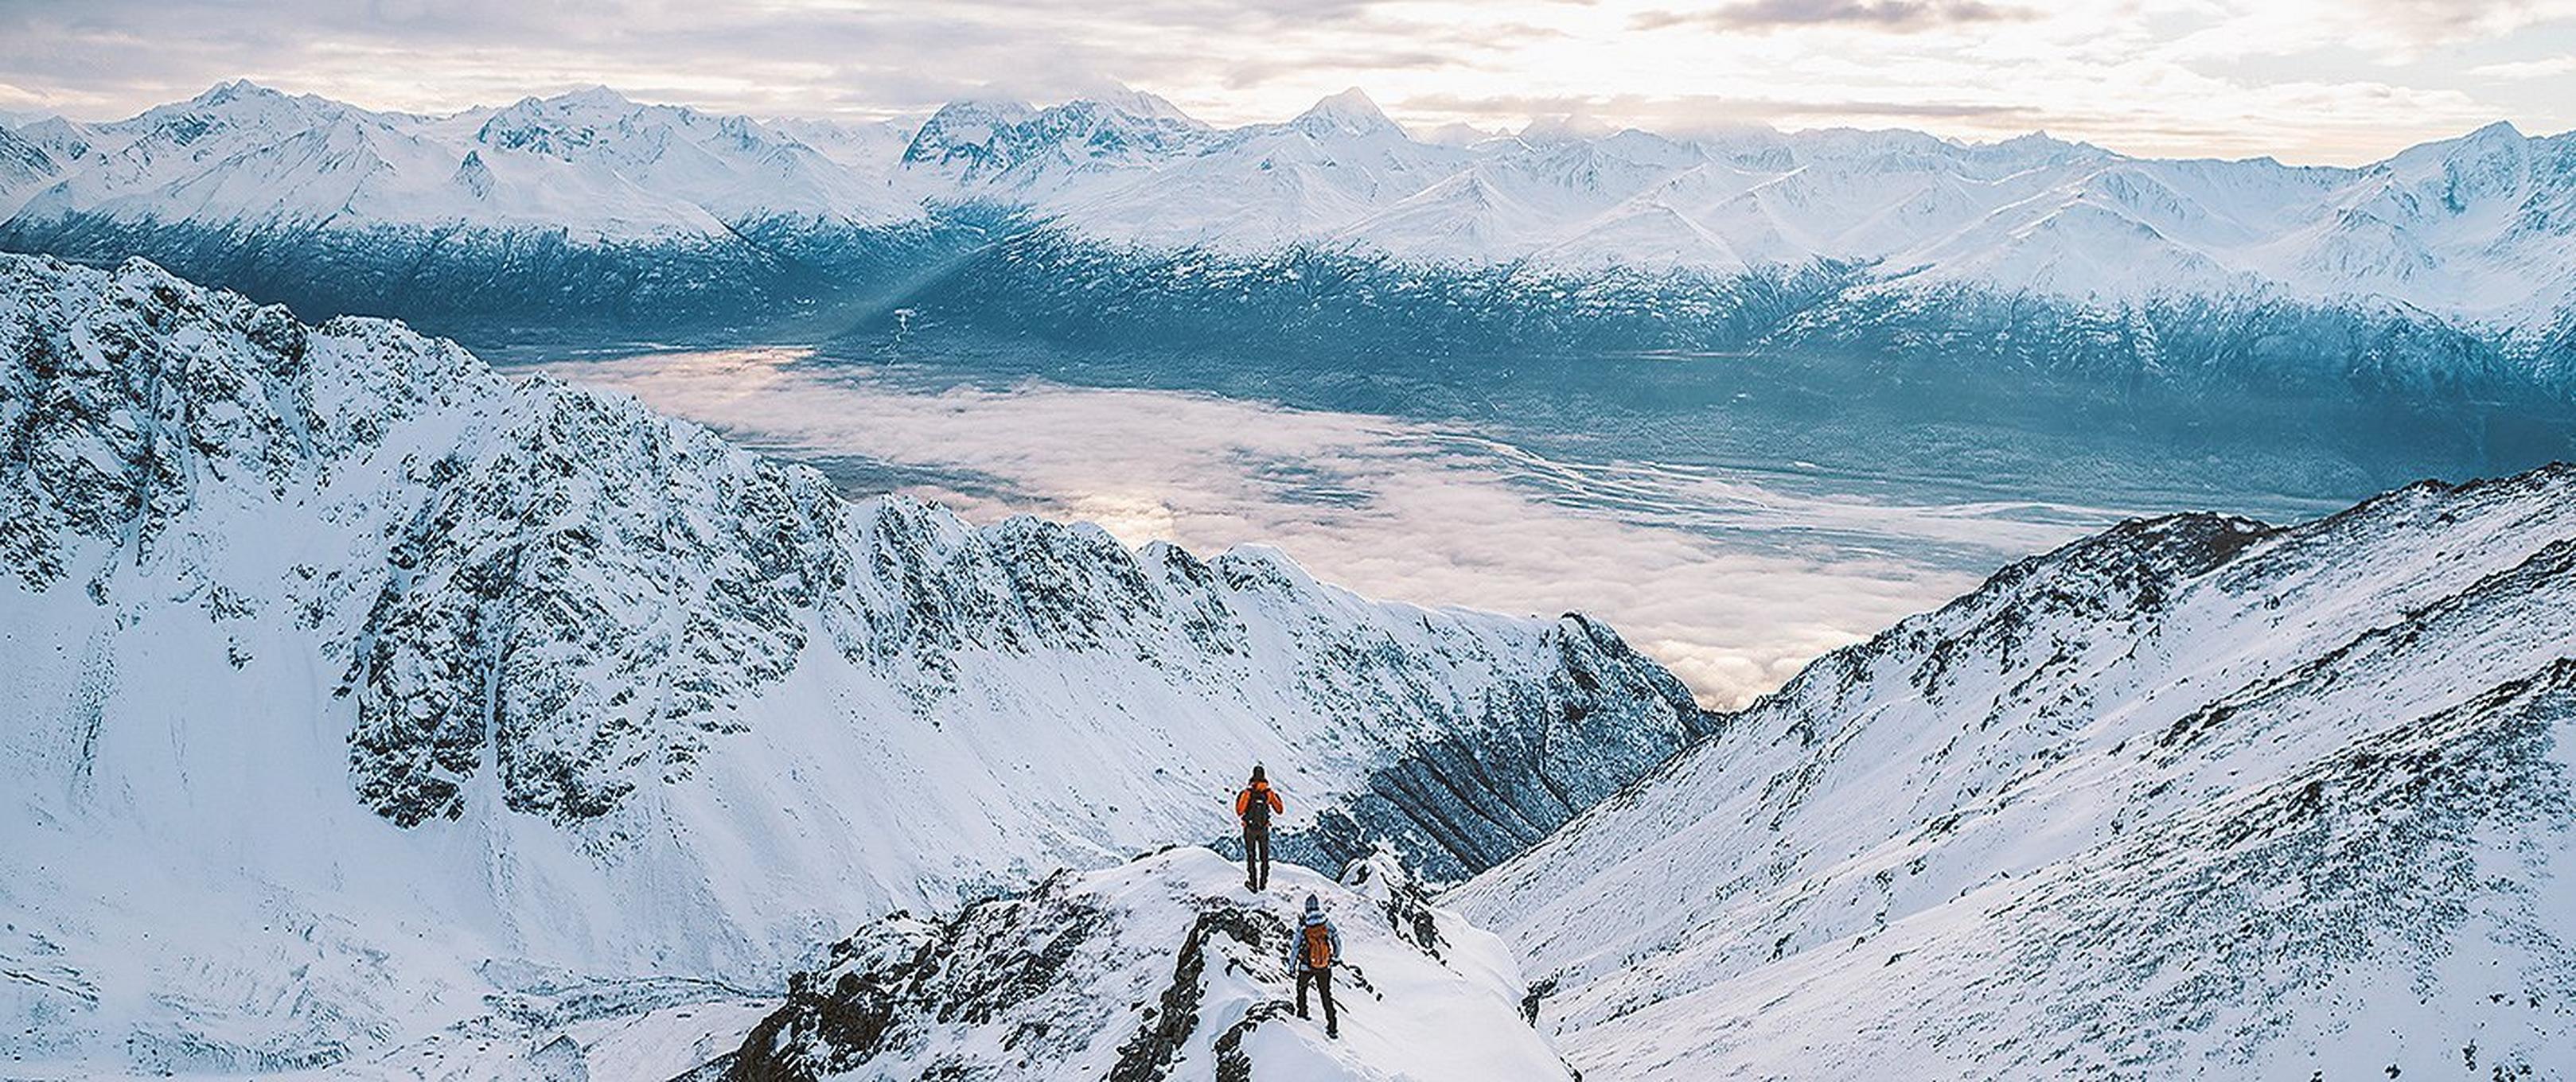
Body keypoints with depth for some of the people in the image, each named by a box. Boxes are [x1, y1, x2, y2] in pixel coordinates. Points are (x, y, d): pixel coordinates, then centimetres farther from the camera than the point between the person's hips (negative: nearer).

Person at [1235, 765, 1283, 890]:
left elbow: (1240, 811, -16)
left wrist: (1239, 799, -1)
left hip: (1250, 829, -2)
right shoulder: (1269, 793, -10)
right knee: (1264, 855, 17)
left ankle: (1253, 882, 11)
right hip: (1264, 828, 2)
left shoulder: (1247, 792, -17)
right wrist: (1276, 797, 10)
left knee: (1251, 855, 11)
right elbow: (1279, 810, -4)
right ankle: (1263, 882, 21)